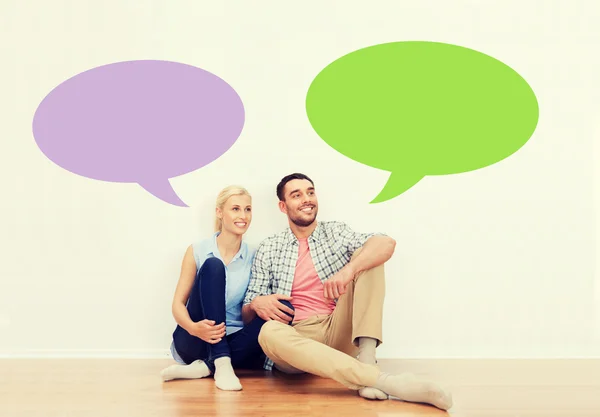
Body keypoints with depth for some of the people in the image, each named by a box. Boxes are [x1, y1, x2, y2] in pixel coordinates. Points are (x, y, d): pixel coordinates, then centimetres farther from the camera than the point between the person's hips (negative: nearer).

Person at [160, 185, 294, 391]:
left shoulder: (254, 257, 4)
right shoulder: (198, 251, 0)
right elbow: (178, 303, -4)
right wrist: (193, 327, -26)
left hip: (232, 343, 2)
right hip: (194, 341, -2)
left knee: (282, 312, -24)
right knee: (213, 266, -22)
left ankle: (204, 367, -24)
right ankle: (220, 364, -30)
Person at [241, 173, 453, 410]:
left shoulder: (336, 232, 11)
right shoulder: (268, 250, 11)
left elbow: (386, 243, -10)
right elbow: (246, 314, 9)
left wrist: (349, 269, -29)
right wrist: (257, 304, -16)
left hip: (340, 333, 1)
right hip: (297, 340, -1)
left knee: (367, 257, -12)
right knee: (269, 332, -37)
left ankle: (366, 360, -27)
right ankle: (383, 381, -45)